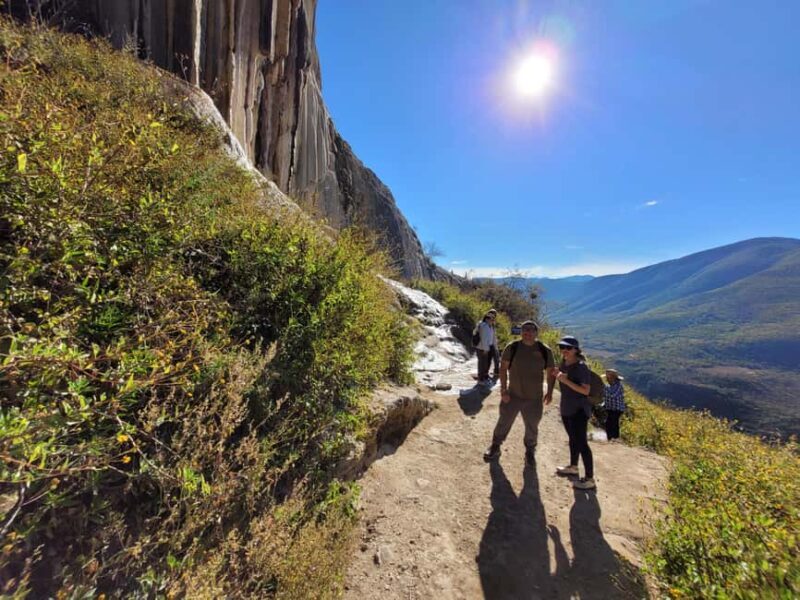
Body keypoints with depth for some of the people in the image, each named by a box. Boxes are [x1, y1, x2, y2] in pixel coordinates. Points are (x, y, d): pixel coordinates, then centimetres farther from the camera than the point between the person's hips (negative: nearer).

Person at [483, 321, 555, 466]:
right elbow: (503, 368, -6)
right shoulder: (512, 348, -10)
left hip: (534, 398, 1)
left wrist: (549, 392, 1)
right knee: (504, 422, 12)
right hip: (512, 395, -1)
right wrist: (503, 390, -11)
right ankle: (495, 447, 33)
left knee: (532, 427, 17)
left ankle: (530, 452, 41)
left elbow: (550, 372, 4)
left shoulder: (544, 351, -6)